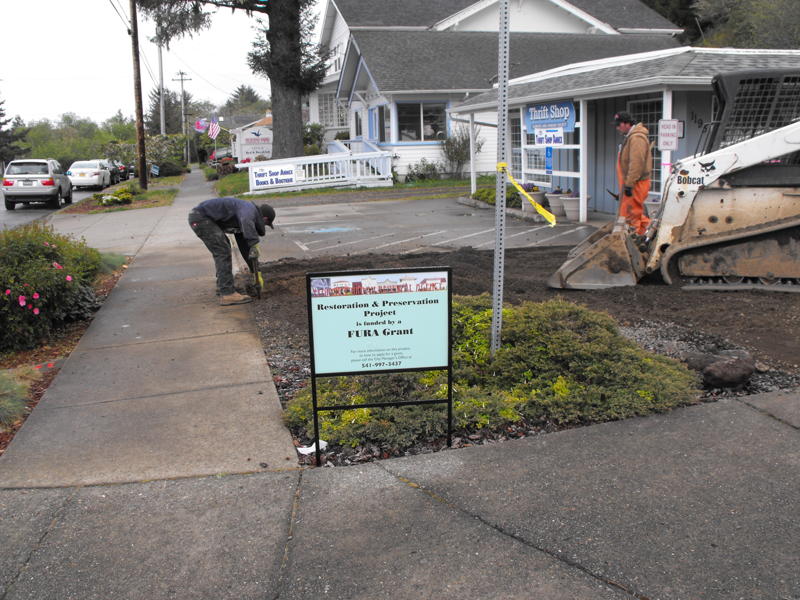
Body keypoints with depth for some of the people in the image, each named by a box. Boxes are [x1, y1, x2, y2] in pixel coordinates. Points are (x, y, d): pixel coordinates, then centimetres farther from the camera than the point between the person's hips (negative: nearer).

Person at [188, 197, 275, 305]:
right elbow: (246, 220, -37)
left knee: (222, 248, 22)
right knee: (223, 251, -12)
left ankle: (222, 286, 30)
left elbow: (243, 245, 25)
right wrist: (254, 244, -39)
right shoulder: (250, 208, -11)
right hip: (200, 216, -11)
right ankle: (227, 294, -13)